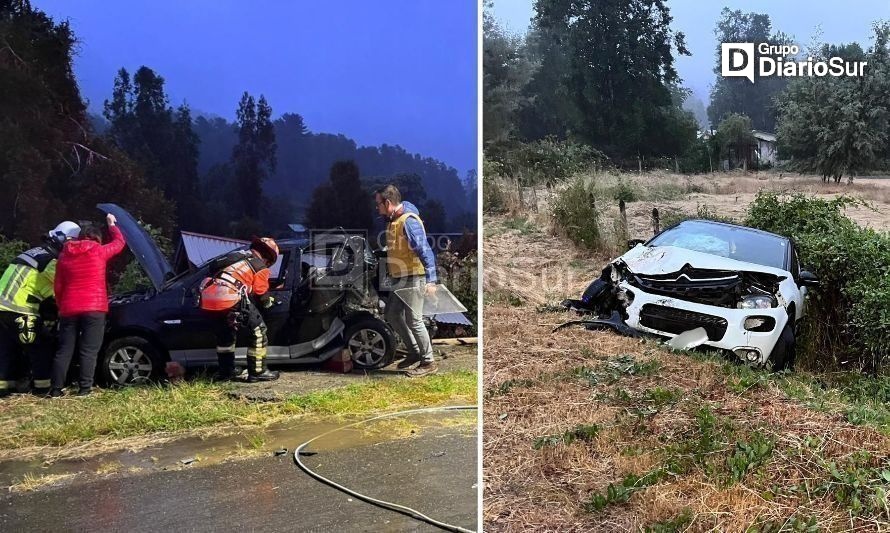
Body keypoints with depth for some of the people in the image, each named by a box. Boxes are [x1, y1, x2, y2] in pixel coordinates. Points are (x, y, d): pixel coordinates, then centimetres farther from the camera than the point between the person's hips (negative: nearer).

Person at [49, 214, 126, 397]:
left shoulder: (64, 255, 13)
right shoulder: (99, 251, -1)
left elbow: (58, 286, 15)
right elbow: (120, 242, 17)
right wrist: (112, 224, 32)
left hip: (69, 309, 4)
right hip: (94, 308, -4)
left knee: (64, 350, 8)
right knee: (89, 351, -1)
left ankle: (56, 389, 7)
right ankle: (84, 388, -4)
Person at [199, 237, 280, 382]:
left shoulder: (235, 255, 26)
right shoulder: (260, 267, 8)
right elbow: (262, 295, 13)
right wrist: (269, 302, 37)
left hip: (208, 299, 7)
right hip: (231, 300, -7)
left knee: (224, 334, 28)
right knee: (258, 330, 7)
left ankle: (225, 372, 34)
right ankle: (257, 372, 10)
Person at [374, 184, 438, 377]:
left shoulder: (408, 221, -18)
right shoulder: (393, 221, 11)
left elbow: (425, 250, -23)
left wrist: (431, 280, -26)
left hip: (413, 279, -10)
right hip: (400, 279, 10)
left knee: (413, 320, -6)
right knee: (392, 314, 15)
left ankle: (428, 362, 6)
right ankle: (415, 352, 25)